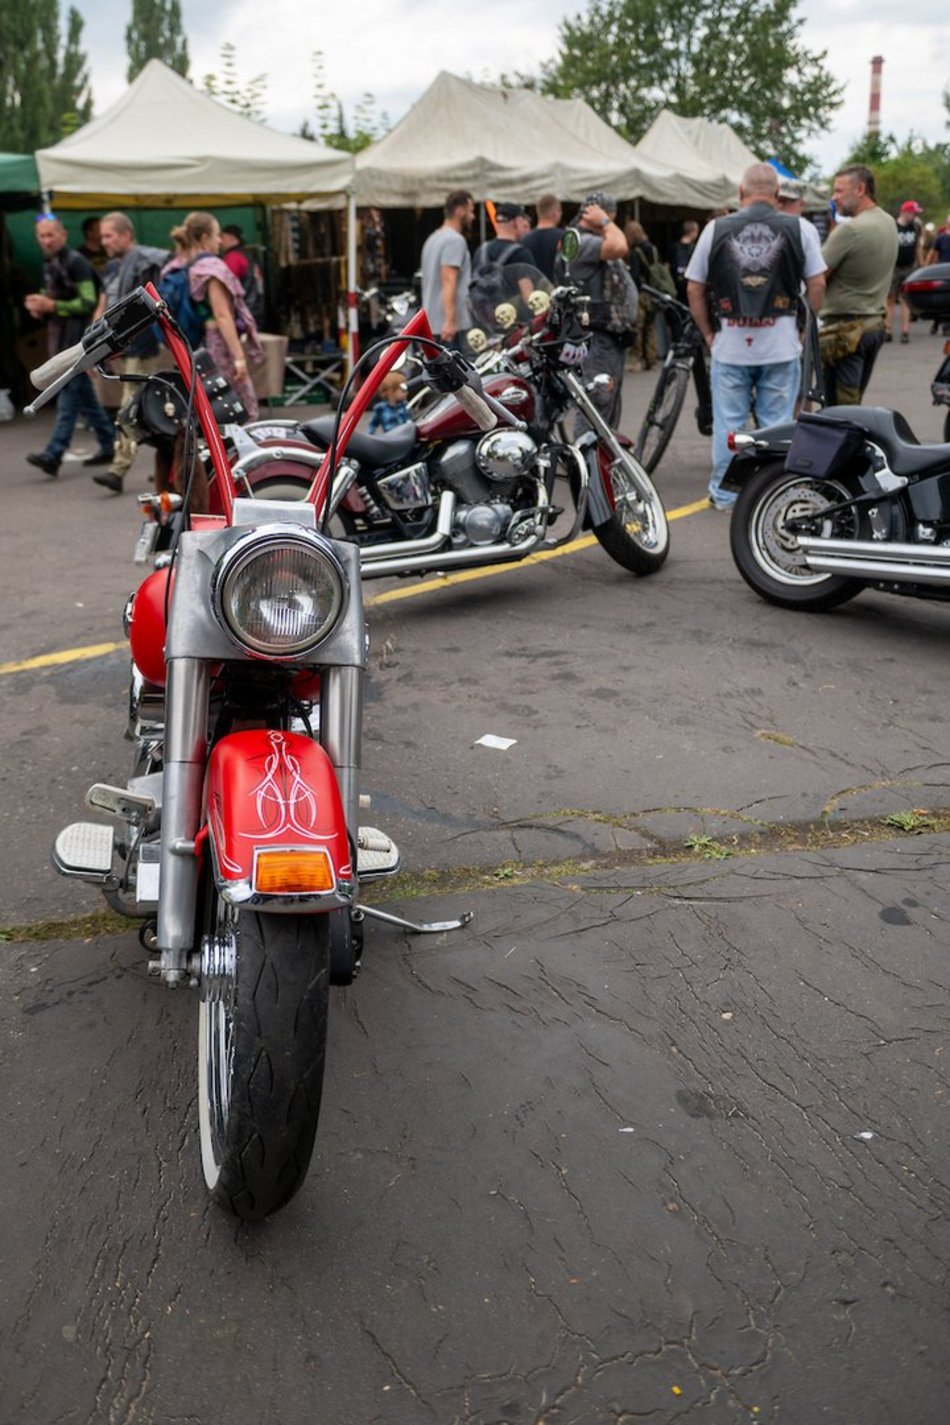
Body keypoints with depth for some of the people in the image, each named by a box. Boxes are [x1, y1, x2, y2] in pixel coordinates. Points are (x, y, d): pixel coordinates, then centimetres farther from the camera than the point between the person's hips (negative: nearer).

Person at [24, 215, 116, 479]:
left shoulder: (76, 263, -10)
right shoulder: (49, 264, 17)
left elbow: (89, 303, -15)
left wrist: (52, 306, -20)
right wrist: (39, 307, 6)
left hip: (76, 340, -9)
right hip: (59, 338, 9)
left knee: (69, 396, -11)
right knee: (84, 397, 12)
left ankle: (54, 453, -17)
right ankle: (109, 445, 19)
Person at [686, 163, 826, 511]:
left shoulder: (716, 229, 1)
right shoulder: (800, 228, 0)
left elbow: (694, 289, 4)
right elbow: (817, 283, 0)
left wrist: (708, 332, 13)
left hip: (730, 343, 0)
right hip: (781, 343, 0)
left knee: (728, 423, 9)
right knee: (777, 423, 8)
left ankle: (724, 494, 17)